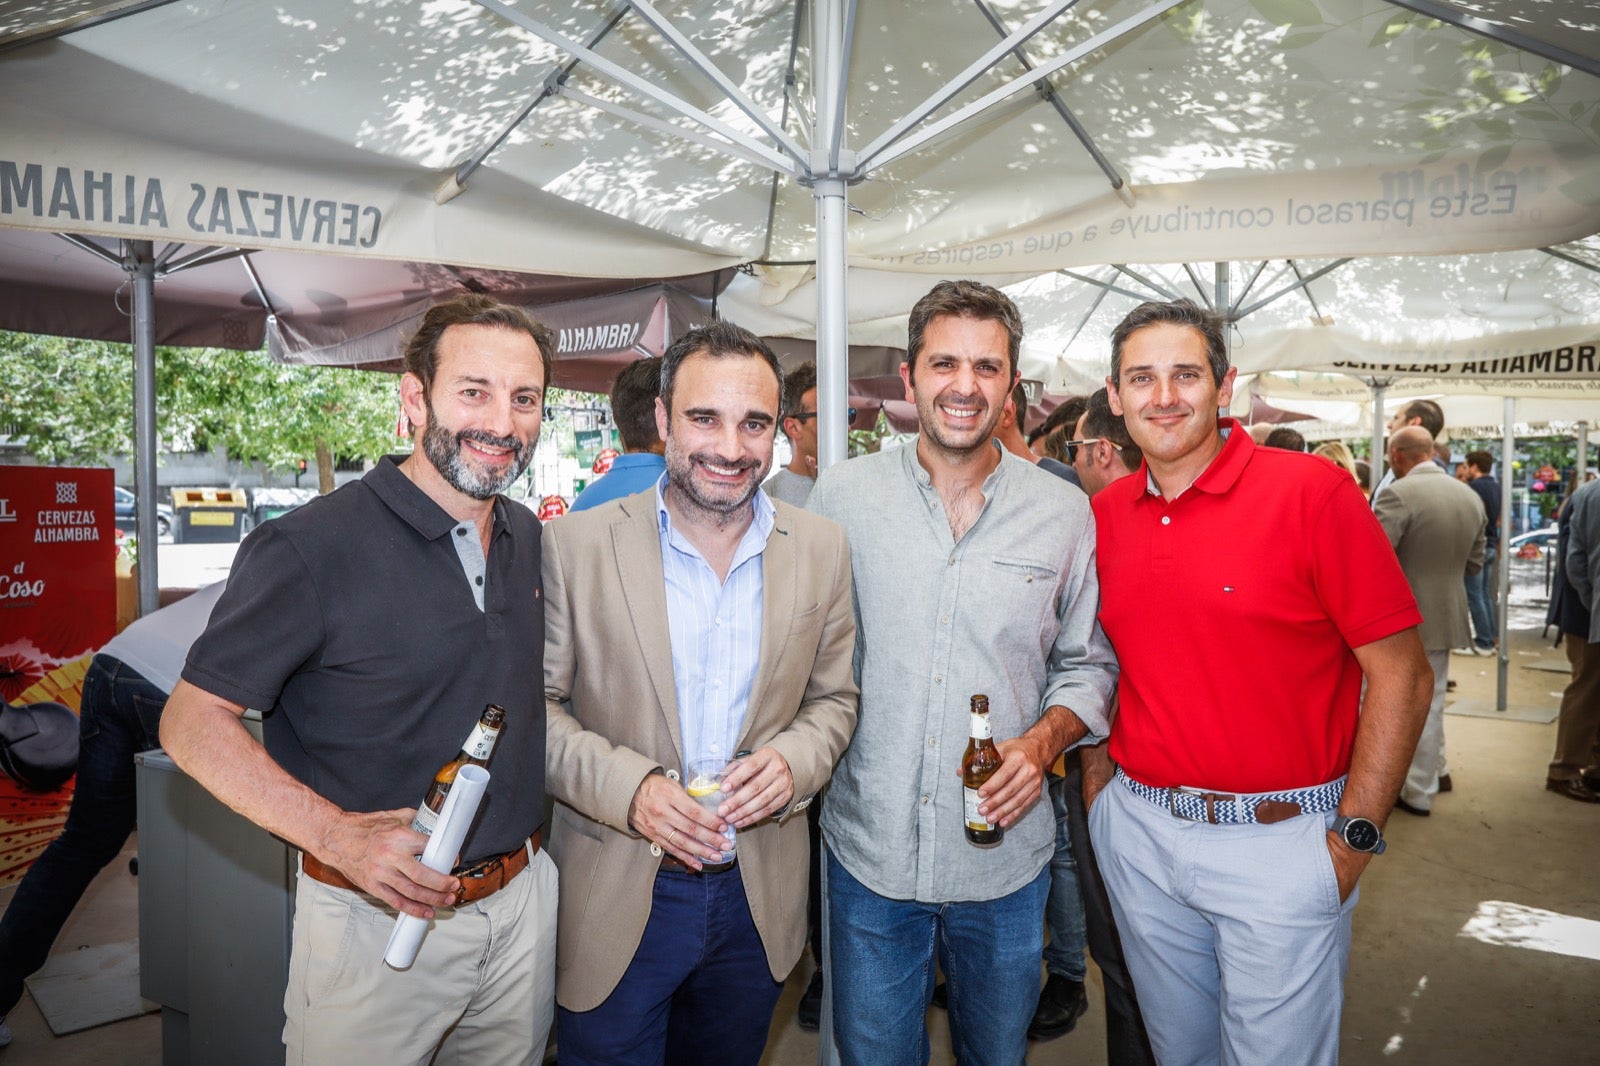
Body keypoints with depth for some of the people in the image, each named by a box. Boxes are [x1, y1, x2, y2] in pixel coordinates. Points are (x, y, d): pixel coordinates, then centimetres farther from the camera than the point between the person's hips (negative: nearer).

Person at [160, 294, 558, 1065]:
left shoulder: (531, 540, 2)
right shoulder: (312, 547, -18)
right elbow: (192, 722, -14)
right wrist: (336, 833, -26)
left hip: (525, 902, 6)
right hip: (378, 920, -5)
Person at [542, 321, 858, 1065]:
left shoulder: (822, 548, -3)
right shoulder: (577, 544, -11)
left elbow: (833, 698, 5)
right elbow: (537, 703, -7)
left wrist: (794, 761, -15)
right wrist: (627, 786, -22)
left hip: (757, 899, 3)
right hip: (617, 898, -2)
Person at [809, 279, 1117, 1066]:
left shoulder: (1063, 512, -2)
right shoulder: (840, 495, -5)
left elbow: (1088, 663, 6)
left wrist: (1045, 738, -12)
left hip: (1005, 856, 1)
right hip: (869, 849, 0)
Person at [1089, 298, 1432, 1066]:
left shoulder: (1313, 492, -13)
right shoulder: (1105, 513, 2)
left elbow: (1401, 675, -12)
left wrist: (1354, 838, -13)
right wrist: (1095, 777, 7)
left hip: (1280, 841, -4)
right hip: (1137, 834, 5)